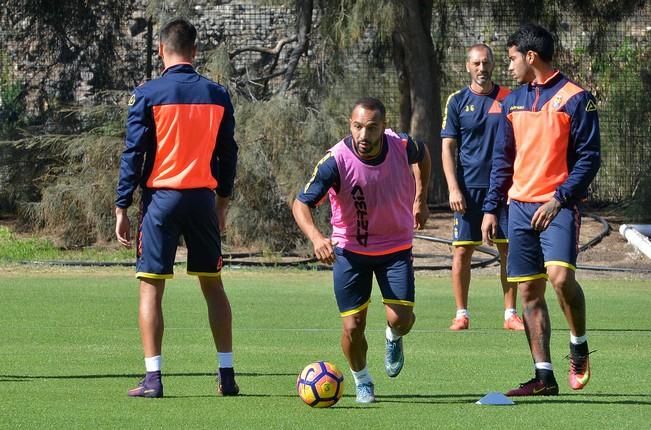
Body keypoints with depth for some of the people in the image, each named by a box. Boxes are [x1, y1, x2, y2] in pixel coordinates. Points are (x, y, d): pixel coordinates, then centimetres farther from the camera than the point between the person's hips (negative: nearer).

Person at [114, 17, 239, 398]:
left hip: (161, 198, -3)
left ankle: (153, 378, -6)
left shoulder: (148, 95, -6)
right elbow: (228, 153, 10)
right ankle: (227, 376, 12)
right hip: (203, 198, 3)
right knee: (213, 284, 13)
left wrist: (122, 208, -2)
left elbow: (134, 154, -6)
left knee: (151, 286, 1)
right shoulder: (217, 95, 4)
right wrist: (223, 202, 20)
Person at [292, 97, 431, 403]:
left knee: (401, 319, -13)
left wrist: (421, 200, 13)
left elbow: (422, 156, 10)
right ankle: (362, 381, 26)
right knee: (352, 326, -5)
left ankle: (393, 339, 27)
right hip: (350, 249, -1)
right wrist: (316, 237, -45)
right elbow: (301, 203, -27)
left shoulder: (403, 146, -17)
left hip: (396, 247, 1)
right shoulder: (336, 160, -26)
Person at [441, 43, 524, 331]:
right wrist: (453, 189, -7)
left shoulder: (508, 99, 6)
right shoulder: (457, 101, 4)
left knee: (508, 249, 1)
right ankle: (461, 314, 6)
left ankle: (510, 314, 6)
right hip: (469, 188, -1)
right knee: (462, 251, -2)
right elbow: (448, 148, 2)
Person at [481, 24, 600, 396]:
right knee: (529, 290, 3)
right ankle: (544, 376, 7)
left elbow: (589, 157, -8)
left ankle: (580, 345, 0)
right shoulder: (514, 102, 14)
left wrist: (559, 199, -17)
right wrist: (491, 208, 12)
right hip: (521, 207, 6)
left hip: (558, 207, -6)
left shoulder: (575, 99, -5)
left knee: (561, 275, -24)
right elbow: (503, 158, 19)